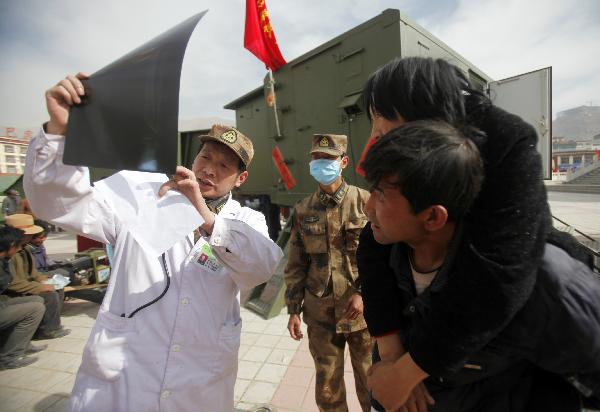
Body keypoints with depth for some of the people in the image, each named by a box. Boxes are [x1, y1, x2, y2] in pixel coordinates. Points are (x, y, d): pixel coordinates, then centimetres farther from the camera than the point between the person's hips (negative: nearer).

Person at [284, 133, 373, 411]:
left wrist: (363, 293, -13)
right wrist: (293, 310, 5)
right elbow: (296, 265, 6)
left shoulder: (365, 201, -4)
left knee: (369, 381, 14)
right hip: (320, 312, 2)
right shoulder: (303, 210, 4)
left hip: (361, 309, -2)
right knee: (327, 386, 15)